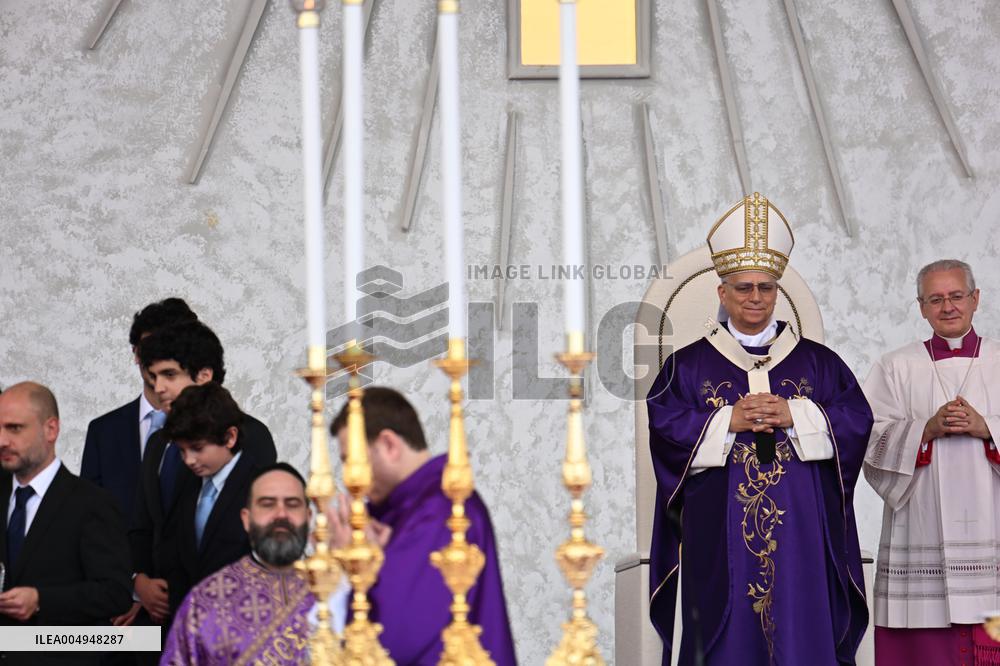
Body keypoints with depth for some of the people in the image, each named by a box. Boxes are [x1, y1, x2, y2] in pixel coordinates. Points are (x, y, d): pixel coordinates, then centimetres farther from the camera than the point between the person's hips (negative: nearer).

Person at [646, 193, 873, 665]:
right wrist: (728, 422, -13)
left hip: (799, 533, 1)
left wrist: (795, 416, -12)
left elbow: (856, 419, 1)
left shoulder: (816, 362, 11)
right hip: (721, 533, -1)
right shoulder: (689, 365, 8)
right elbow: (665, 426, -3)